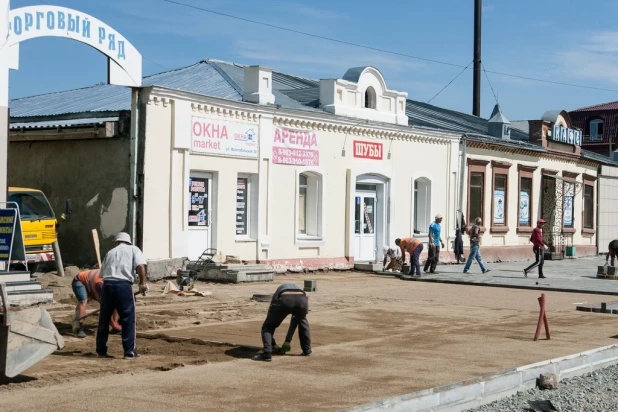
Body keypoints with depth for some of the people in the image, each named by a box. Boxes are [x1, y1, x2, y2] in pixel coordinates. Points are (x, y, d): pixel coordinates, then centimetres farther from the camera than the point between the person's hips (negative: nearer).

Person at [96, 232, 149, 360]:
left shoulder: (110, 252, 23)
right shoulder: (133, 249, 12)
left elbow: (102, 273, 19)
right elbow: (140, 266, -6)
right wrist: (143, 282, -4)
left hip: (107, 284, 4)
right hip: (124, 285, -4)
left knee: (104, 319, 13)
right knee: (128, 319, 4)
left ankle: (101, 350, 21)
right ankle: (129, 352, 5)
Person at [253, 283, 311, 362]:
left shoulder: (278, 292, 42)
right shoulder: (298, 289, 46)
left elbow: (269, 316, 42)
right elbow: (295, 320, 48)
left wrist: (273, 343, 50)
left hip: (284, 301, -2)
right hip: (302, 300, 2)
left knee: (267, 326, 19)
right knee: (302, 321, 38)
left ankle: (267, 353, 0)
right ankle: (307, 350, 36)